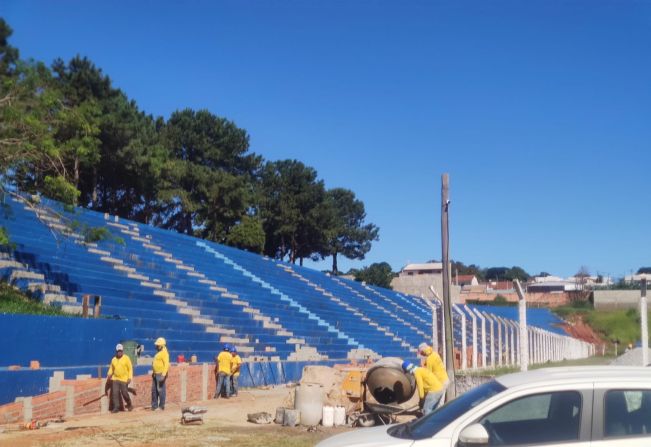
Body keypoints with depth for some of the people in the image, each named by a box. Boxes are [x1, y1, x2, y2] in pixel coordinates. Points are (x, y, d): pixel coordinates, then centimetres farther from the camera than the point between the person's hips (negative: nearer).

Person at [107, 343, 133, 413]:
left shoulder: (126, 358, -2)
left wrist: (130, 378, -11)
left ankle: (129, 404, 19)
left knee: (124, 393, -4)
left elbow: (130, 368, -3)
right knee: (115, 393, -5)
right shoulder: (113, 359, 10)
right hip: (115, 379, 4)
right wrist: (109, 375, -4)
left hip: (124, 380, -4)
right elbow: (111, 368, 15)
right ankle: (116, 407, -1)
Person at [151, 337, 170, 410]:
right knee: (154, 390, 11)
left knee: (160, 390, -6)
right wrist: (153, 372, 23)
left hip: (160, 374, -10)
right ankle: (154, 405, 18)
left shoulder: (164, 353, -13)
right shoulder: (158, 352, 19)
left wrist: (163, 374, -28)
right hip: (155, 374, 10)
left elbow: (166, 364, -22)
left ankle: (161, 405, -1)